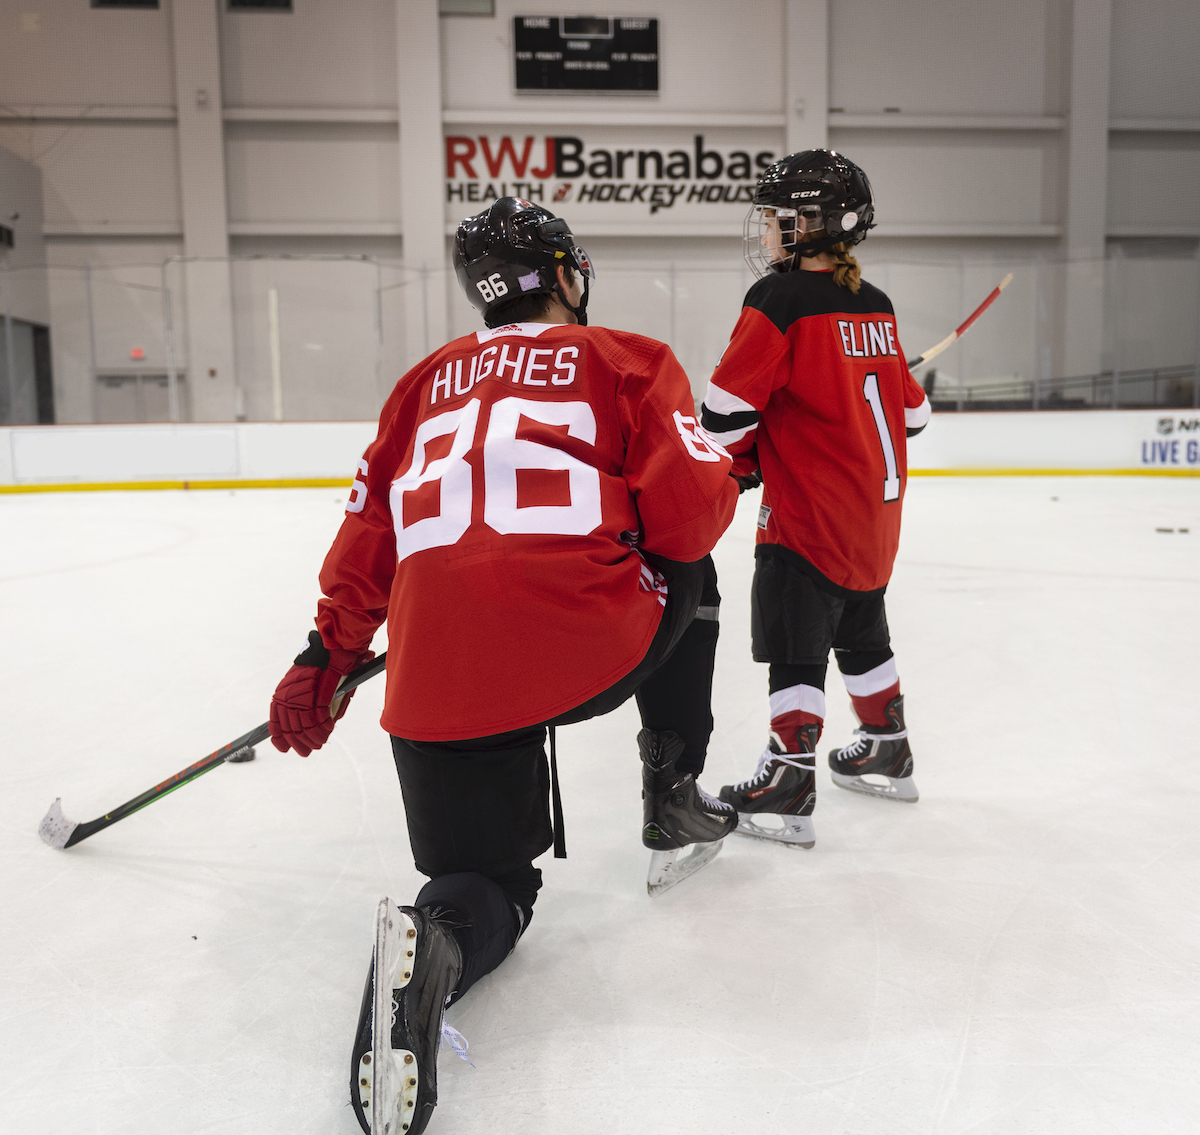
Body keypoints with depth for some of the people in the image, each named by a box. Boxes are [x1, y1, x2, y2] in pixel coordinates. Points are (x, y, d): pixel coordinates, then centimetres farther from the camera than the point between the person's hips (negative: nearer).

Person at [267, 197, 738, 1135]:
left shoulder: (431, 378, 23)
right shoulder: (629, 360, 11)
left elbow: (370, 531, 20)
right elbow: (691, 514, -1)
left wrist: (328, 657, 27)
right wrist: (724, 466, 22)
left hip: (438, 686, 4)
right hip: (594, 646, -3)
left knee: (490, 882, 19)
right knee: (689, 580, 30)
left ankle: (432, 948, -17)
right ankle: (673, 803, 29)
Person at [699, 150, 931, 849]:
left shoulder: (780, 299, -14)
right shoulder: (875, 306, 10)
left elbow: (729, 404, -17)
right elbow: (909, 408, 16)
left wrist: (739, 464, 0)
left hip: (810, 513, -8)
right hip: (877, 511, 8)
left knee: (795, 646, -2)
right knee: (861, 631, 21)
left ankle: (789, 787, 2)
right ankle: (888, 752, 35)